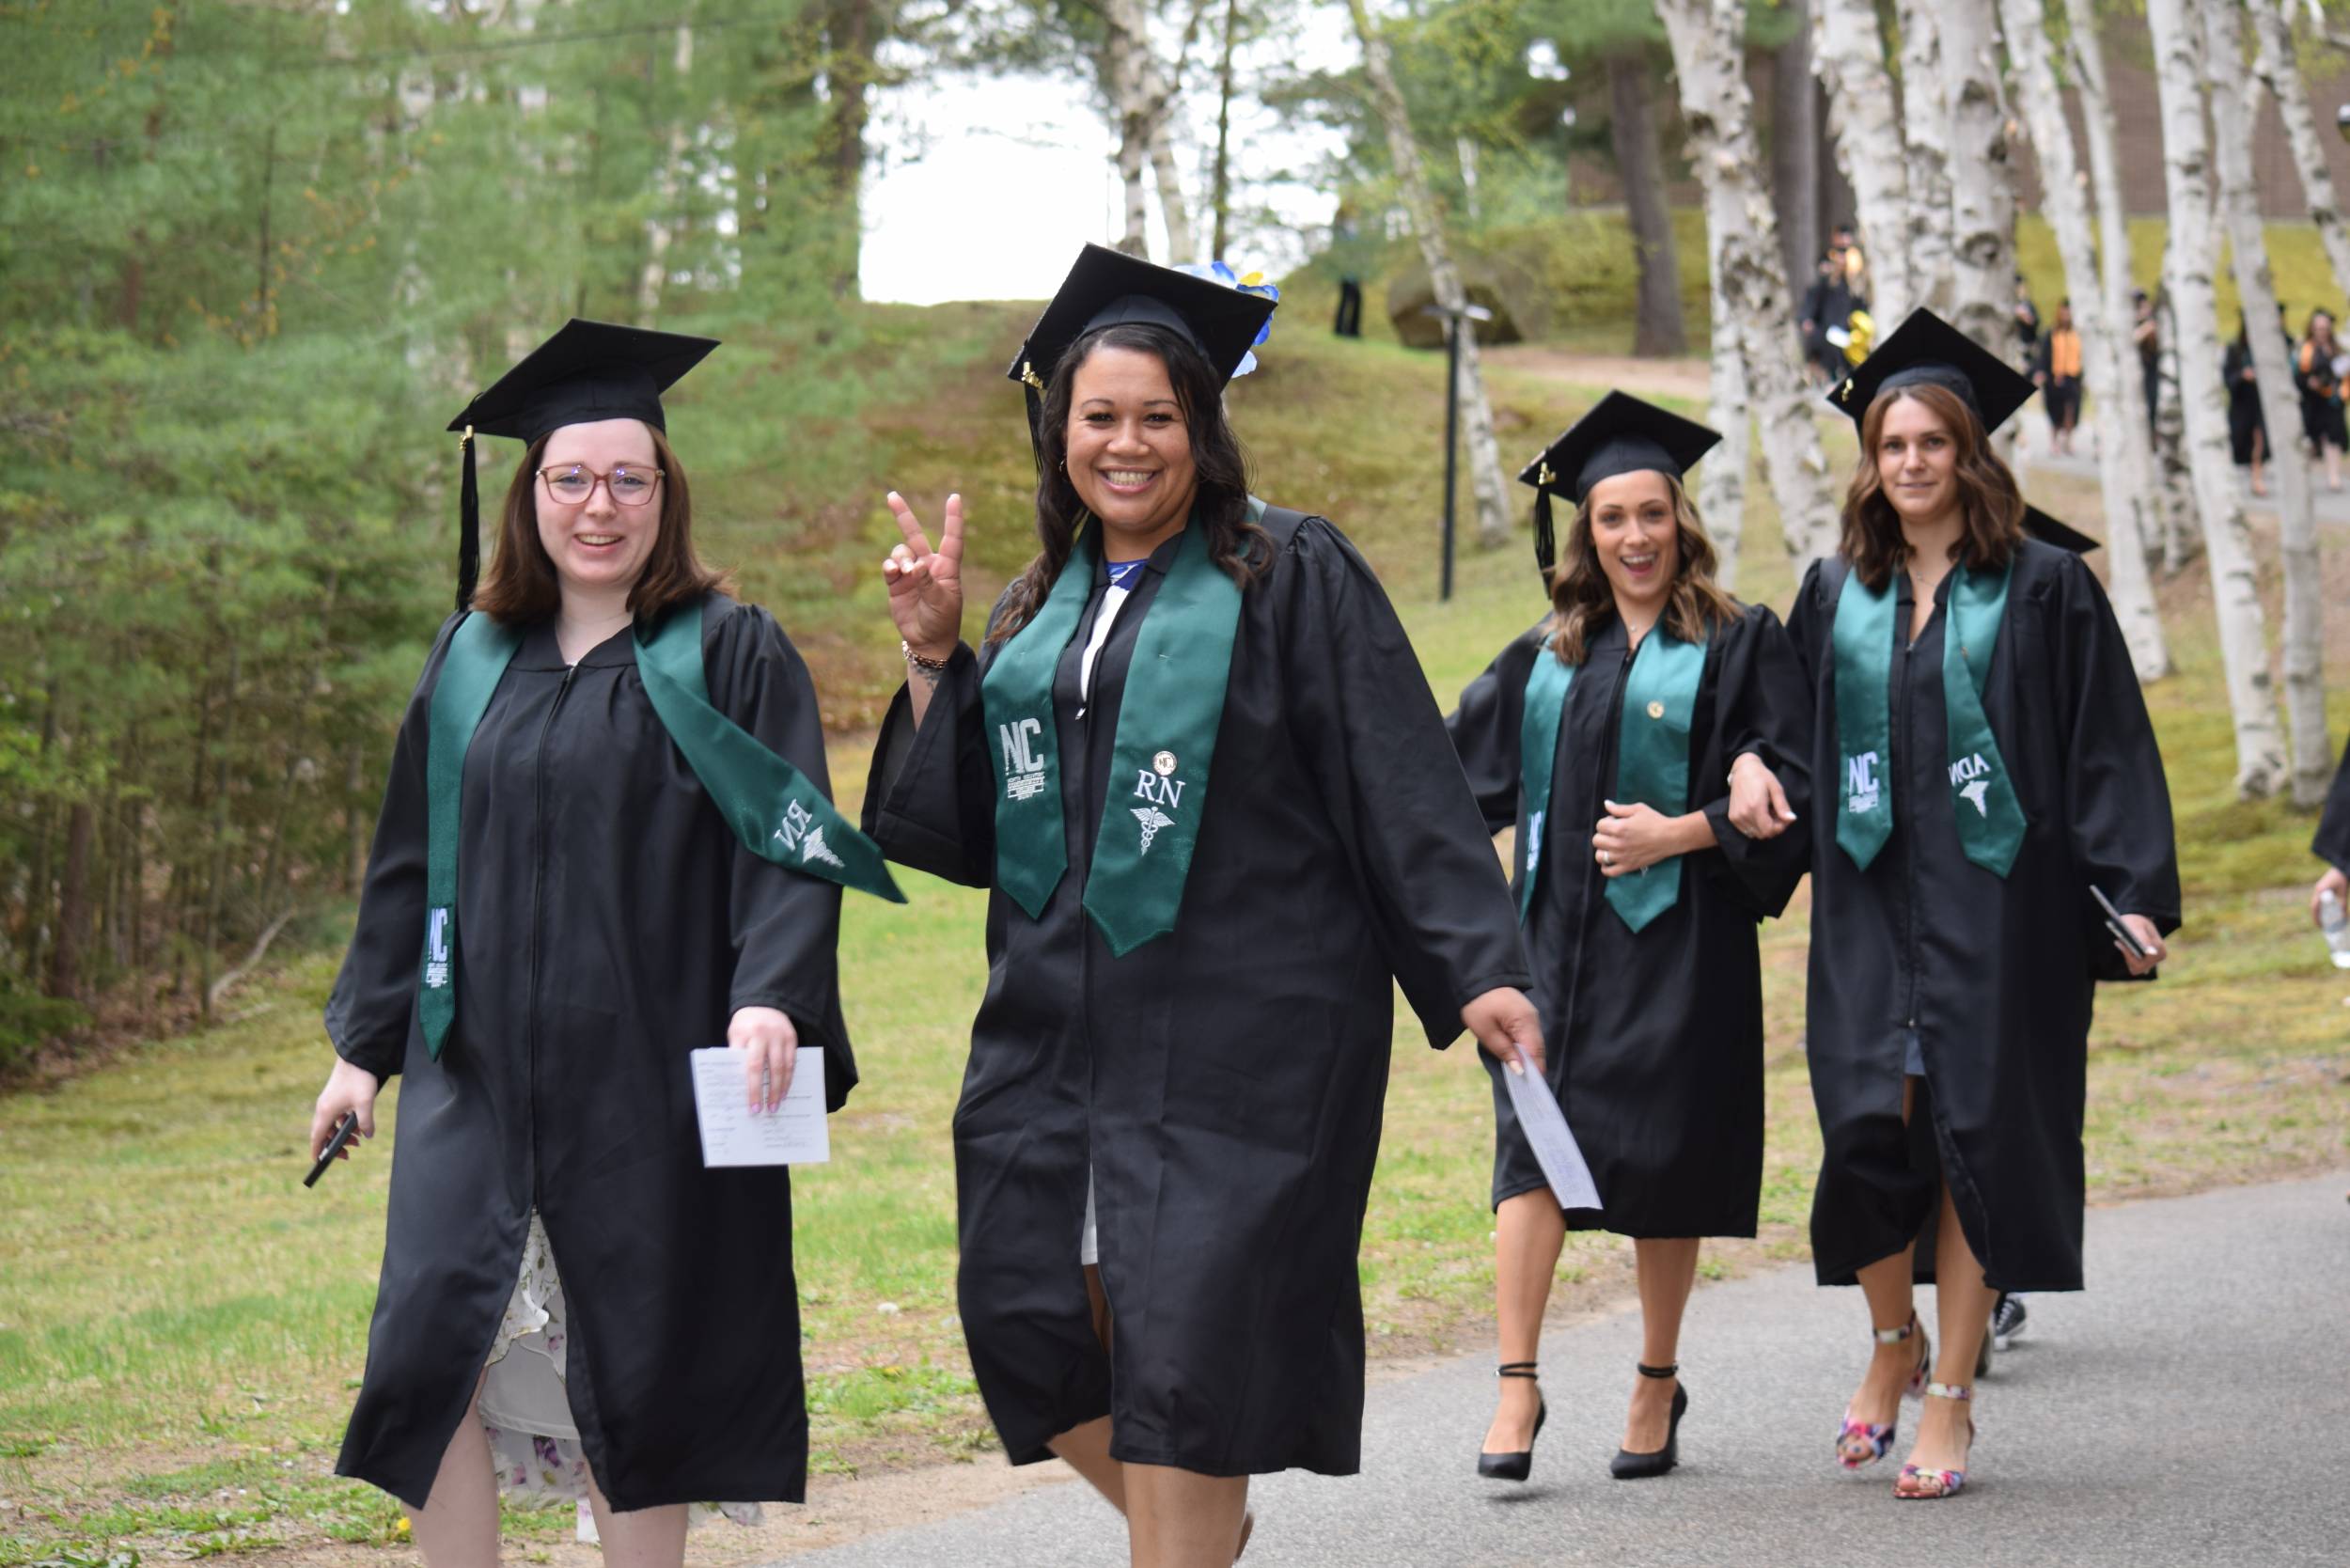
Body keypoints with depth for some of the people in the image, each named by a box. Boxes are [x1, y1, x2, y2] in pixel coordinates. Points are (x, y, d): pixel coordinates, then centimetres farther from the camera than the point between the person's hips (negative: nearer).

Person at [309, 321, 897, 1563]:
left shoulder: (729, 655, -1)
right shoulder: (472, 659, 11)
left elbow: (789, 842, -9)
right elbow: (411, 858, 16)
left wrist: (772, 995, -25)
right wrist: (365, 1043, 14)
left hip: (652, 1076, -3)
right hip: (480, 1069, 4)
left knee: (634, 1364, 3)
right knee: (438, 1344, -4)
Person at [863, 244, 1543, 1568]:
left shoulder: (1290, 574, -2)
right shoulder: (1046, 606, 15)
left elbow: (1401, 784, -8)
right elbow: (969, 825, 14)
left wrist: (1478, 965, -16)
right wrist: (934, 655, 3)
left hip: (1234, 1030, -6)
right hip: (1058, 1020, 6)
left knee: (1184, 1329, -6)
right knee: (1030, 1313, 4)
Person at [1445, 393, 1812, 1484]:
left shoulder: (1739, 646, 2)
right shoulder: (1545, 659, 14)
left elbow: (1790, 793, -4)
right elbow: (1462, 775, 20)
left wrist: (1678, 834, -15)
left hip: (1675, 939, -3)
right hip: (1555, 934, 3)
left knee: (1657, 1159, 2)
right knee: (1535, 1139, -8)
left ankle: (1658, 1382, 17)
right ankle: (1517, 1384, -9)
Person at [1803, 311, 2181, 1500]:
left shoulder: (2043, 587, 1)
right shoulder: (1834, 596, 11)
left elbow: (2106, 746, -2)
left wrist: (2133, 891, -10)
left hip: (1998, 902, -2)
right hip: (1872, 901, 2)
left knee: (1975, 1135, -2)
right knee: (1871, 1123, -10)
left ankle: (1948, 1403, 7)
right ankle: (1894, 1344, 16)